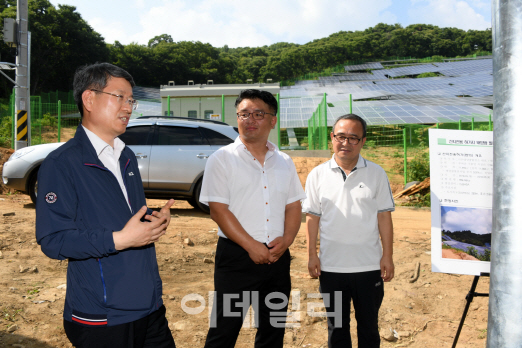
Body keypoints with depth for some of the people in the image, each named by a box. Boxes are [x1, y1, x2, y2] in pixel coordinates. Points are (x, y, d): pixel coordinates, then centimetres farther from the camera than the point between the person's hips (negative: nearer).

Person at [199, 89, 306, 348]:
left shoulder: (284, 162, 10)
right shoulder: (223, 159, -4)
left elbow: (294, 206, 10)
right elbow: (218, 210, -10)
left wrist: (286, 240, -8)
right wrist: (251, 246, -15)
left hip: (277, 257, 5)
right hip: (236, 256, -4)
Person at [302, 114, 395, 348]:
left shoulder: (376, 174, -1)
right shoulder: (318, 175, 1)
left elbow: (384, 216, 1)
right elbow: (312, 217, 3)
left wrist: (387, 256, -2)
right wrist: (312, 254, -1)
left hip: (369, 266, 0)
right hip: (331, 266, 1)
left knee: (369, 326, 15)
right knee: (336, 327, 16)